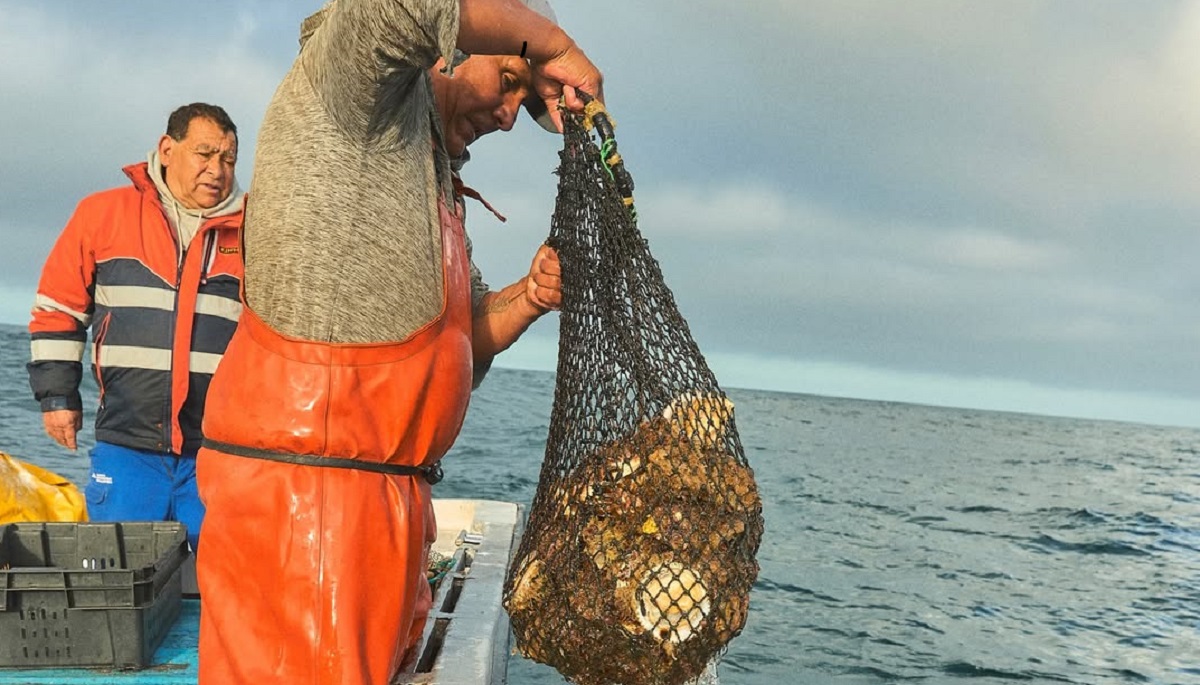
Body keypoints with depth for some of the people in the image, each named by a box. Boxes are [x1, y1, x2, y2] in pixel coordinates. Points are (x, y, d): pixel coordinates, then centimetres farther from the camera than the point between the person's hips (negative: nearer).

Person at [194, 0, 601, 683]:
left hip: (388, 493, 10)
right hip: (303, 489, -10)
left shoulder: (435, 184, 22)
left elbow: (465, 338, 22)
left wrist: (527, 296, 2)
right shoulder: (357, 95, -5)